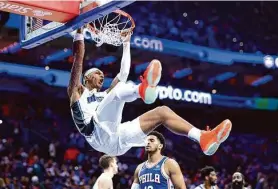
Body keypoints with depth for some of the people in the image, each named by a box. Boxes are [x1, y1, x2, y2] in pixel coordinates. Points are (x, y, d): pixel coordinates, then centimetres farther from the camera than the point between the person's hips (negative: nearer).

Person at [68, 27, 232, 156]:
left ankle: (203, 138, -23)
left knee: (162, 111, -2)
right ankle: (142, 89, -62)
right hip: (101, 136, -6)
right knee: (120, 88, -24)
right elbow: (79, 58, 9)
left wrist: (126, 44, 41)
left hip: (117, 139, 6)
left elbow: (124, 73, 39)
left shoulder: (105, 96, 40)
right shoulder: (77, 91, 22)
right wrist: (79, 31, 6)